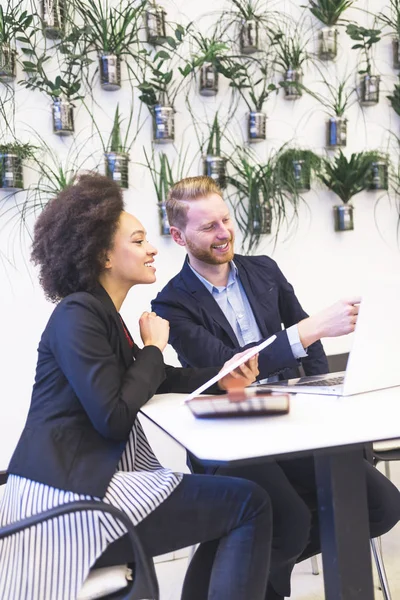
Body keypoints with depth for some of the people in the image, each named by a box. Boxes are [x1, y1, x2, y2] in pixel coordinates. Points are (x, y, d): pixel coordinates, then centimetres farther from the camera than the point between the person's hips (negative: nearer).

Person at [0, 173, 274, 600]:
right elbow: (114, 417, -21)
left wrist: (220, 378, 1)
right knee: (250, 505, -11)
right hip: (70, 498, -10)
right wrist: (154, 347, -8)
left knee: (230, 500, 18)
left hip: (91, 477, 10)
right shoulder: (77, 315, -14)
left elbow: (148, 379, 17)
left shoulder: (102, 312, 17)